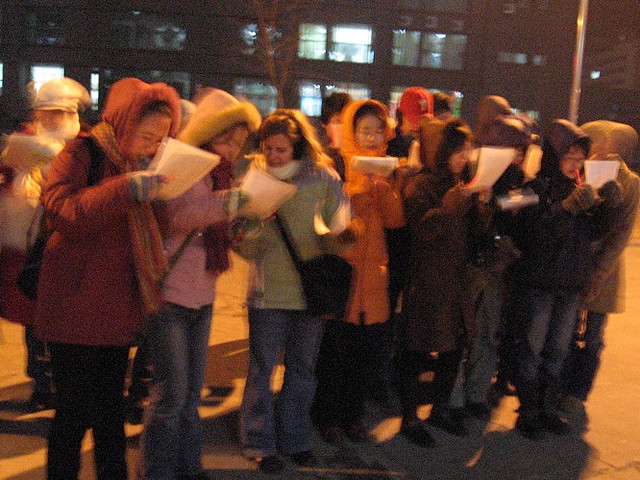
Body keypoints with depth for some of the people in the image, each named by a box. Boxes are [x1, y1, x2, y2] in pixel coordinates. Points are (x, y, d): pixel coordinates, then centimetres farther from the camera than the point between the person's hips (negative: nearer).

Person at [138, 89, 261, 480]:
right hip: (170, 297, -8)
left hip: (203, 299, 8)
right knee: (171, 395, -2)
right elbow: (175, 215, -29)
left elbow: (224, 238, 15)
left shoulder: (218, 177, 14)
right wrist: (225, 202, -38)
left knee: (191, 393, 15)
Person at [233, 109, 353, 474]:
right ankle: (260, 443, 22)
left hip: (312, 288, 1)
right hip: (269, 290, -1)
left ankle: (295, 438, 31)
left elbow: (337, 231, 0)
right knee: (262, 369, 6)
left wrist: (339, 238, -22)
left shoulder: (324, 179, -3)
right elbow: (246, 249, -1)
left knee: (303, 368, 14)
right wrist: (248, 233, -23)